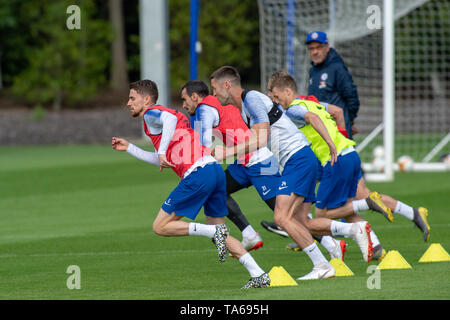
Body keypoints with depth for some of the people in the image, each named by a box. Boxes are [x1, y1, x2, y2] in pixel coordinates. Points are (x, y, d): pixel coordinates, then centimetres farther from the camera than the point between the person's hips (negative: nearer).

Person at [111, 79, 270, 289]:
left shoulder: (151, 114, 2)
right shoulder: (161, 113, 30)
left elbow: (169, 118, -24)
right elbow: (162, 162, 38)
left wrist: (162, 151, -24)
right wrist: (129, 148, 43)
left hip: (198, 173, -9)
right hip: (215, 169, 9)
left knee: (160, 227, -2)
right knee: (219, 234, 14)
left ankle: (214, 232, -13)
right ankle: (259, 275, 5)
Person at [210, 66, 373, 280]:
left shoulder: (251, 98, -11)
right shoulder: (243, 108, 19)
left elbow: (260, 140, -19)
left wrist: (228, 152, -14)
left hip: (298, 157, -10)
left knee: (282, 218, -17)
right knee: (297, 222, 5)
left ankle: (322, 266, -15)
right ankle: (355, 230, 6)